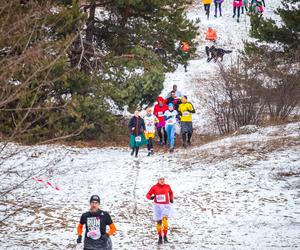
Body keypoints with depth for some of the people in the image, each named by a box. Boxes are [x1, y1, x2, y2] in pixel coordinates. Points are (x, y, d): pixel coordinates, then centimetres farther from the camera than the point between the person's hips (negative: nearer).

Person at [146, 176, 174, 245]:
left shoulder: (167, 186, 2)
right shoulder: (154, 187, -4)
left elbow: (171, 193, 21)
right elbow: (148, 195, 0)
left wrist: (171, 199, 5)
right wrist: (150, 197, -22)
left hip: (166, 206, 0)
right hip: (158, 206, 0)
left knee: (165, 219, -21)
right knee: (159, 222, 6)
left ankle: (165, 236, -11)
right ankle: (160, 237, 23)